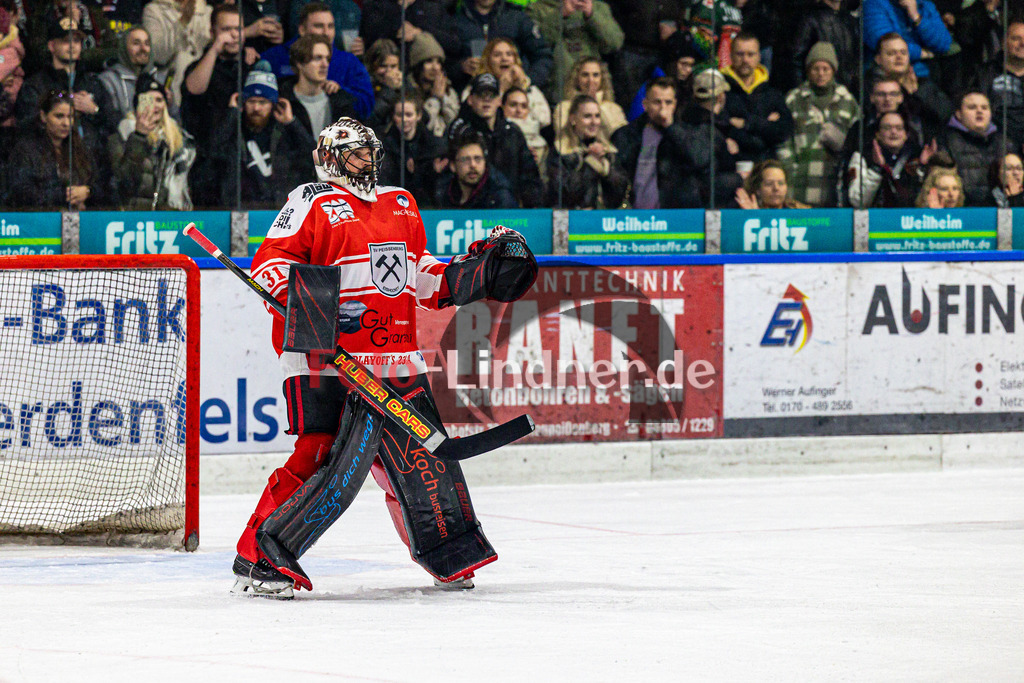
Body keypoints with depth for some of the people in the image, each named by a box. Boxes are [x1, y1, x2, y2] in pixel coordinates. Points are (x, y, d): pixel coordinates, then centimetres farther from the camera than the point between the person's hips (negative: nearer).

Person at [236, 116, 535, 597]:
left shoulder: (401, 206, 22)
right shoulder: (312, 202, -1)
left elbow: (420, 274, 29)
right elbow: (271, 264, -9)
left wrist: (479, 274, 17)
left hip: (398, 361, 7)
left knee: (423, 452, 12)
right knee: (329, 454, -18)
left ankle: (452, 556, 29)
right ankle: (257, 560, -14)